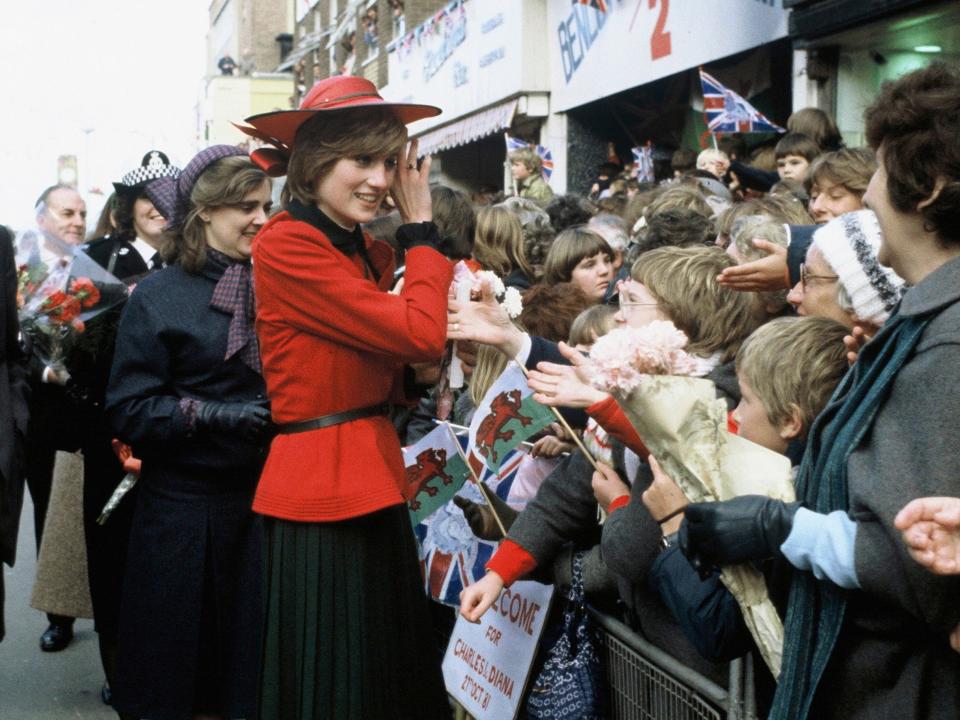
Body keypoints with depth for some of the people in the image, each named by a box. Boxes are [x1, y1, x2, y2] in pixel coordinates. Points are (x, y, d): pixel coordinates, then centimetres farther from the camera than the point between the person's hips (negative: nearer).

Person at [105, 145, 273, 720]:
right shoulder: (159, 296, -5)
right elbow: (128, 411, -9)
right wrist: (213, 414, -20)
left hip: (263, 497, 3)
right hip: (185, 505, -3)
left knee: (254, 662, 10)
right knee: (176, 669, 8)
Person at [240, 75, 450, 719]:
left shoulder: (372, 254, 11)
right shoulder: (287, 245, -14)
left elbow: (403, 371, 8)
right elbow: (422, 334, -19)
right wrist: (421, 228, -8)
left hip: (377, 487, 8)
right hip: (321, 496, -8)